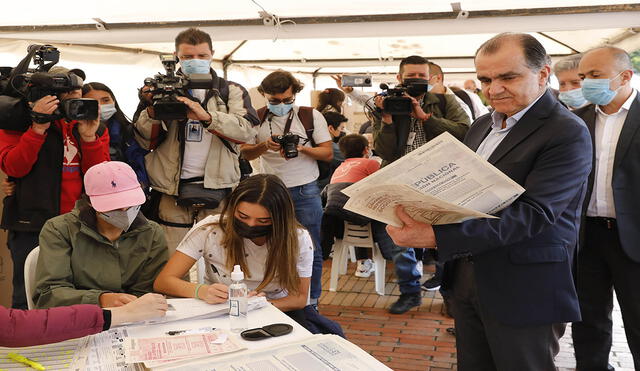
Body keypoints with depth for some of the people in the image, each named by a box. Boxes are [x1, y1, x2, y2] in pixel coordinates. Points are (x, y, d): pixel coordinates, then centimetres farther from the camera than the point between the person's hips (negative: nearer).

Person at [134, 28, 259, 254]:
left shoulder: (231, 91, 8)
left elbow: (246, 131, -11)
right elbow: (145, 142, 6)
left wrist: (206, 116, -26)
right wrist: (151, 110, -13)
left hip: (217, 187, -1)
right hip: (172, 188, 1)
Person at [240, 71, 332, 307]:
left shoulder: (311, 116, 1)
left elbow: (328, 153, -1)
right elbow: (245, 154, 4)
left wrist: (302, 148, -20)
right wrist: (265, 145, -17)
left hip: (305, 191, -1)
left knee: (310, 250, 3)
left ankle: (311, 301, 17)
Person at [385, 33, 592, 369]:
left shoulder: (567, 133, -15)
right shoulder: (482, 126, 11)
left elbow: (532, 214, -26)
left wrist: (435, 237, -34)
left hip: (524, 290, -7)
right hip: (466, 277, 7)